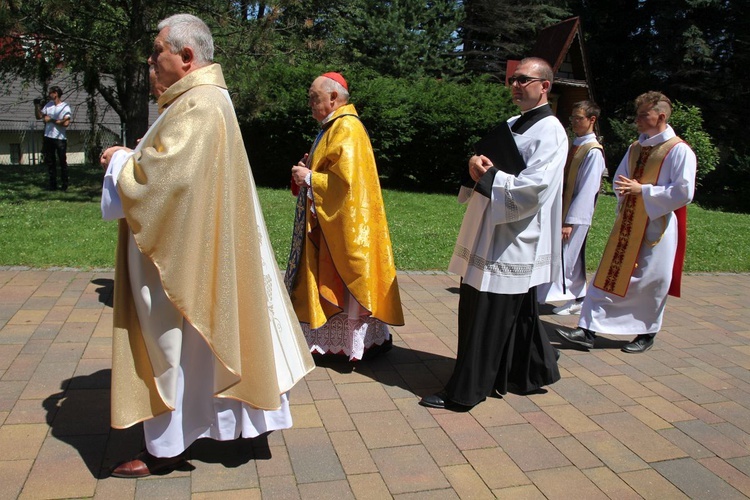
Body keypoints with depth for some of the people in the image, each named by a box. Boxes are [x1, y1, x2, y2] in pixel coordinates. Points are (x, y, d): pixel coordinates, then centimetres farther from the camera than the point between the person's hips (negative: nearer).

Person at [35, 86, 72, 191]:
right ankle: (52, 184, 15)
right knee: (50, 162, 9)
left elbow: (66, 123, -19)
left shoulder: (65, 107, -8)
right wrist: (37, 106, 0)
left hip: (60, 138, -6)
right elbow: (39, 116, 14)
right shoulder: (48, 105, 11)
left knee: (62, 162, 1)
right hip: (48, 138, 6)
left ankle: (64, 185, 8)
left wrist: (51, 120, -14)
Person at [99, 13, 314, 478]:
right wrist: (132, 157, 5)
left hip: (179, 252, -10)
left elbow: (165, 176, -27)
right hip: (187, 244, 10)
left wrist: (121, 161, -9)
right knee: (182, 344, 20)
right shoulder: (203, 98, 13)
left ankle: (166, 448, 19)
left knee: (171, 344, 3)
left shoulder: (198, 107, -20)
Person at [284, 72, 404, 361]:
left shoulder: (347, 129, -17)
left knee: (346, 283, -2)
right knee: (329, 283, 14)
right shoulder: (333, 127, 16)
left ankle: (369, 339, 12)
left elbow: (346, 180, -26)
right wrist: (308, 169, 5)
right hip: (327, 223, 11)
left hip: (344, 225, -11)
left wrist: (309, 178, -15)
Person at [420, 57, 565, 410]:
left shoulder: (549, 132, -12)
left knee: (485, 319, -2)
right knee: (517, 315, 19)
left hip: (511, 244, -9)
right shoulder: (512, 125, 15)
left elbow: (532, 189, -23)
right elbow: (488, 168, 15)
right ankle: (535, 374, 36)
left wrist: (487, 175, -13)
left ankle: (463, 393, 9)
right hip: (493, 237, 9)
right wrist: (478, 162, -8)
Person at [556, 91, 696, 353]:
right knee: (609, 277, 3)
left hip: (657, 227, -6)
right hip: (627, 225, 6)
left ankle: (646, 334, 23)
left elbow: (684, 192, -16)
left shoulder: (679, 151, -10)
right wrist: (625, 189, -1)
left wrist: (642, 189, -17)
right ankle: (588, 330, 5)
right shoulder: (635, 148, 12)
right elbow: (619, 181, 22)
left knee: (651, 282, 5)